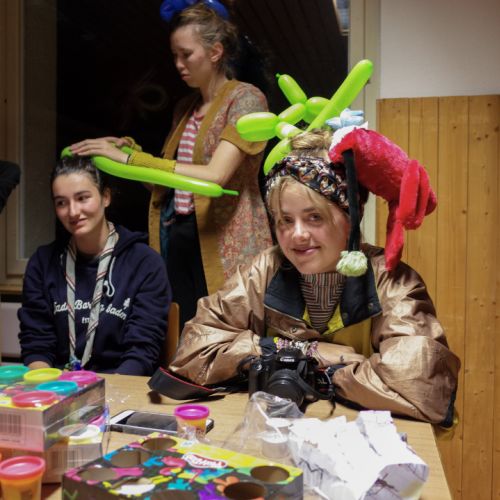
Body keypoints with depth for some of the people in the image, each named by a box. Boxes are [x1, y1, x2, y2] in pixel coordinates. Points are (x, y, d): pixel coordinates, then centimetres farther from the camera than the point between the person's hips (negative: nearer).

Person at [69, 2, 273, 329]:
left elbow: (214, 176, -20)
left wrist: (128, 157, -19)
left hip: (224, 244, -6)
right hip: (177, 239, 6)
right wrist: (131, 149, 0)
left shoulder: (245, 98, -6)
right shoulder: (185, 108, 16)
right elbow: (170, 179, 15)